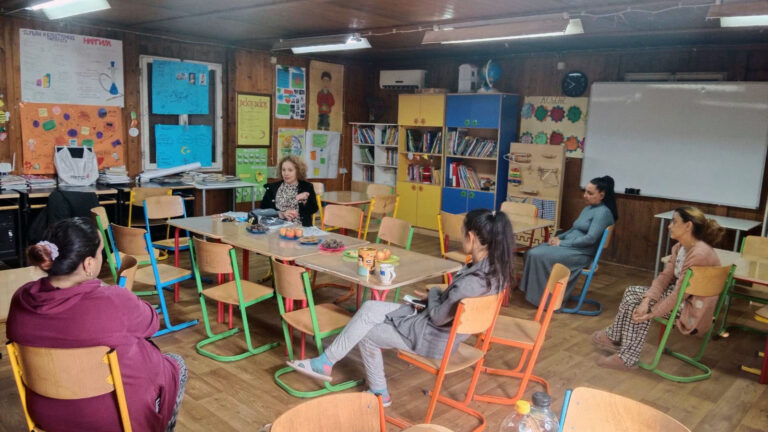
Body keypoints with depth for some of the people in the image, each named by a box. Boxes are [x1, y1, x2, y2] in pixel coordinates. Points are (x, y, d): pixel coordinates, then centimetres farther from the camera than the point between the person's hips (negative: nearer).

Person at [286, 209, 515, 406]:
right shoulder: (494, 267, -5)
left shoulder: (473, 281, -34)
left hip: (433, 337, -9)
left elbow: (437, 317, -21)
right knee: (369, 309, 4)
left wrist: (433, 292, -3)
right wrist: (437, 296, 5)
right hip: (433, 321, 9)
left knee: (365, 332, 0)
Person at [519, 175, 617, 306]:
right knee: (533, 253, -7)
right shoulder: (588, 208, 16)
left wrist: (562, 243, -18)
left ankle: (544, 297, -10)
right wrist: (559, 237, 3)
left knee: (539, 256, -22)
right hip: (569, 246, 9)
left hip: (581, 253, -9)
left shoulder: (603, 212, -13)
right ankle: (533, 292, -3)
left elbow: (590, 238, -22)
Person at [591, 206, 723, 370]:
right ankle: (615, 338, 6)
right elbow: (665, 276, -2)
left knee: (635, 298, -15)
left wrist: (652, 312, -20)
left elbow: (680, 293, -26)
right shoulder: (680, 247, 3)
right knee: (633, 293, -1)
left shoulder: (699, 254, -27)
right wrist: (647, 300, -18)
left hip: (693, 312, -9)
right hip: (681, 298, 9)